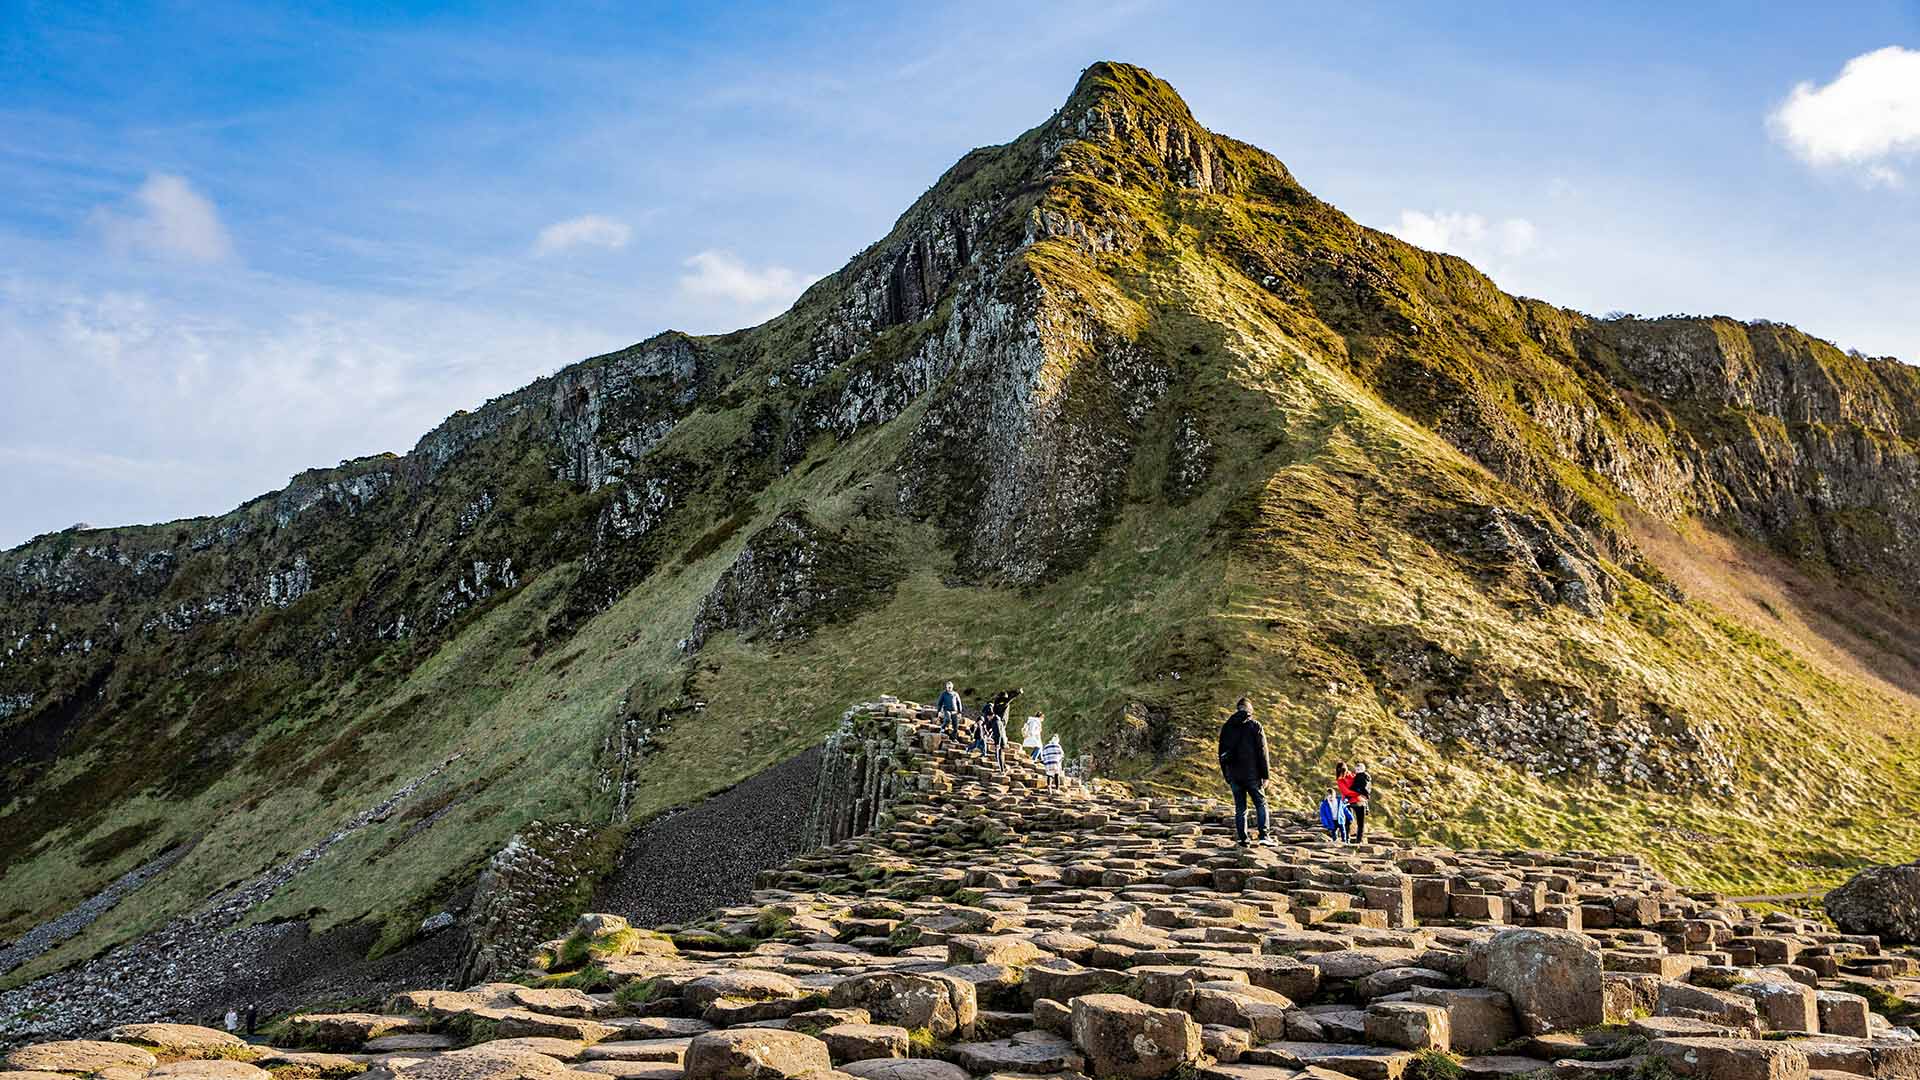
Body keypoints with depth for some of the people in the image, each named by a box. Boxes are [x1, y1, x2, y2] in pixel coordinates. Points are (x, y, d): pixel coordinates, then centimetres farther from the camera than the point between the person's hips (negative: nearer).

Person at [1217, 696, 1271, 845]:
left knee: (1240, 808, 9)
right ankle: (1264, 836, -8)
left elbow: (1222, 753, 12)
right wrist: (1265, 775, -4)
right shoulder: (1254, 725, -4)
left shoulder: (1226, 727, 9)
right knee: (1261, 804, 5)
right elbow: (1262, 751, -7)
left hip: (1234, 775, 3)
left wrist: (1226, 776, 18)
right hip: (1252, 774, -3)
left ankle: (1242, 839, 6)